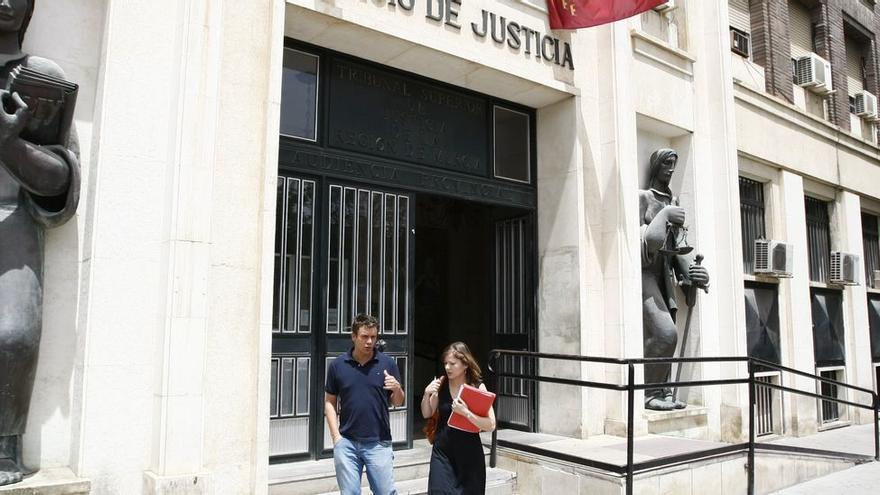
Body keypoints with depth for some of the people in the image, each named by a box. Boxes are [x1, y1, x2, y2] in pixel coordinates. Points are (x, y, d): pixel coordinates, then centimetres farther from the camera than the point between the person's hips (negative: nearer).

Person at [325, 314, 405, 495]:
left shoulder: (388, 363, 0)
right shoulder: (337, 365, 1)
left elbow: (398, 402, 7)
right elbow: (329, 402, 7)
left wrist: (397, 389, -15)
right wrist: (336, 436, -2)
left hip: (379, 442, -1)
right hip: (346, 442, 1)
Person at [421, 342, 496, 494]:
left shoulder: (477, 387, -12)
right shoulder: (441, 383, -4)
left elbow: (490, 425, -16)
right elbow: (427, 414, 6)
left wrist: (466, 412, -29)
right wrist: (427, 394, -12)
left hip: (469, 454, -2)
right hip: (442, 452, 2)